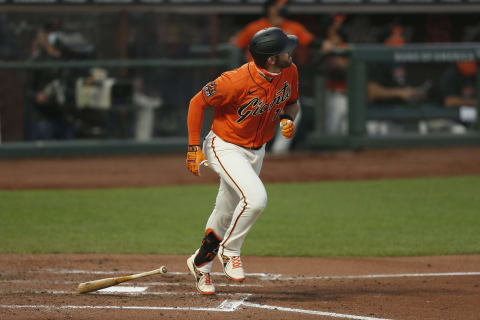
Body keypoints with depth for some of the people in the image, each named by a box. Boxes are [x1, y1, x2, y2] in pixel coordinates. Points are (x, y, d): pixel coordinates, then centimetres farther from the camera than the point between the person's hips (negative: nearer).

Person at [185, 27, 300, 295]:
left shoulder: (290, 72, -10)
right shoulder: (237, 82, -30)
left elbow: (292, 102, 11)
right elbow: (198, 102, -17)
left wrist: (288, 119, -12)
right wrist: (194, 148, -17)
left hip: (256, 151, 7)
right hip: (225, 149, -7)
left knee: (226, 216, 17)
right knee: (256, 198, -27)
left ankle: (200, 262, 38)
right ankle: (230, 251, -5)